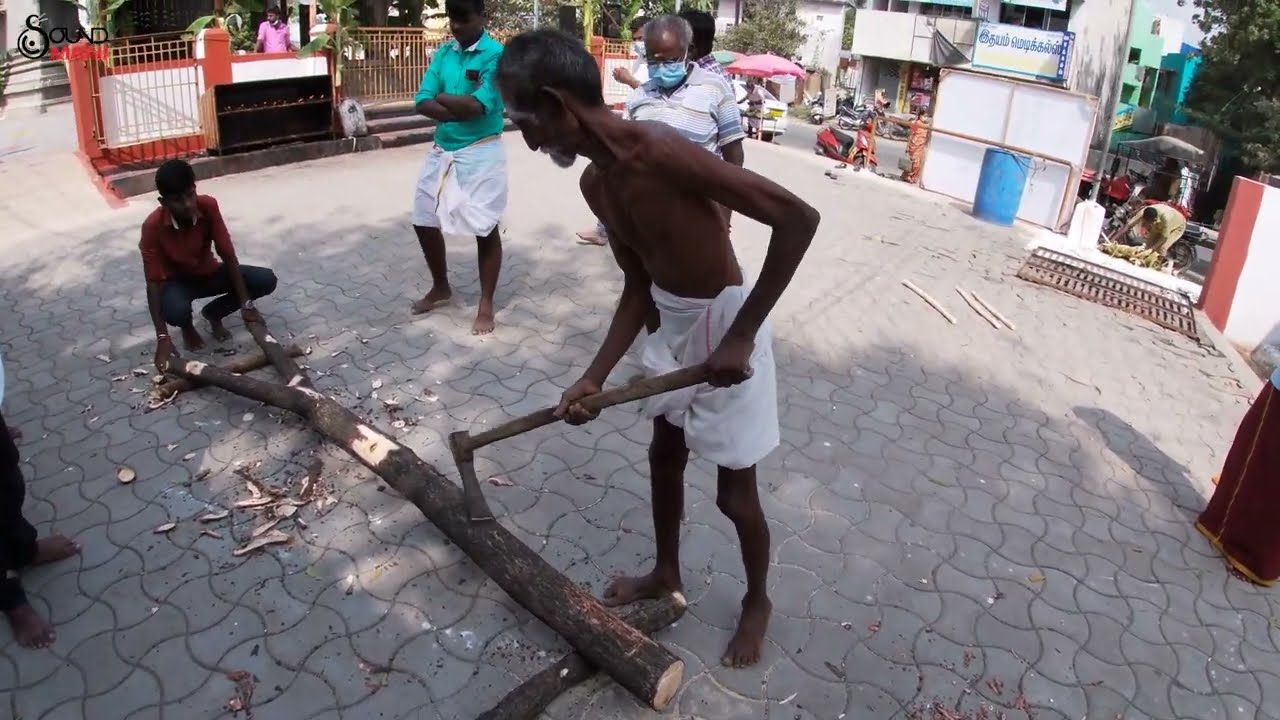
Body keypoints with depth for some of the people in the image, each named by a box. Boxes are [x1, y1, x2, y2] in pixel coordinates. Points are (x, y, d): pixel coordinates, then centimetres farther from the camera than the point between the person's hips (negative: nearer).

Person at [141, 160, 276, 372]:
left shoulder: (208, 206, -23)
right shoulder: (153, 226, -29)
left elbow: (227, 254, -19)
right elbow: (153, 281, -27)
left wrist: (246, 303, -24)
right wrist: (162, 338, -34)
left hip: (209, 273, 3)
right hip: (176, 281, -3)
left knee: (266, 281, -19)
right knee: (175, 311, -38)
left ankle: (214, 313, 7)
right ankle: (187, 326, 4)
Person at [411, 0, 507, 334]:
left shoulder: (496, 55, -11)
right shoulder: (442, 53, 7)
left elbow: (479, 106, -21)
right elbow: (423, 104, -2)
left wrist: (442, 97, -6)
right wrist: (461, 110, -17)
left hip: (481, 153, -6)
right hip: (441, 151, 7)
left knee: (485, 230, 2)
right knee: (424, 223, 12)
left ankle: (486, 306, 15)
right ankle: (440, 288, 34)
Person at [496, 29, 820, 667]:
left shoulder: (661, 153, -30)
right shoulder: (595, 186, -3)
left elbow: (798, 218, -30)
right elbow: (638, 287, 6)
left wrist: (740, 336, -27)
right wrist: (593, 377, -1)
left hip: (722, 325, -8)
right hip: (670, 324, 8)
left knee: (733, 493, 7)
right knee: (664, 454, 24)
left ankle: (757, 602, 36)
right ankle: (666, 574, 48)